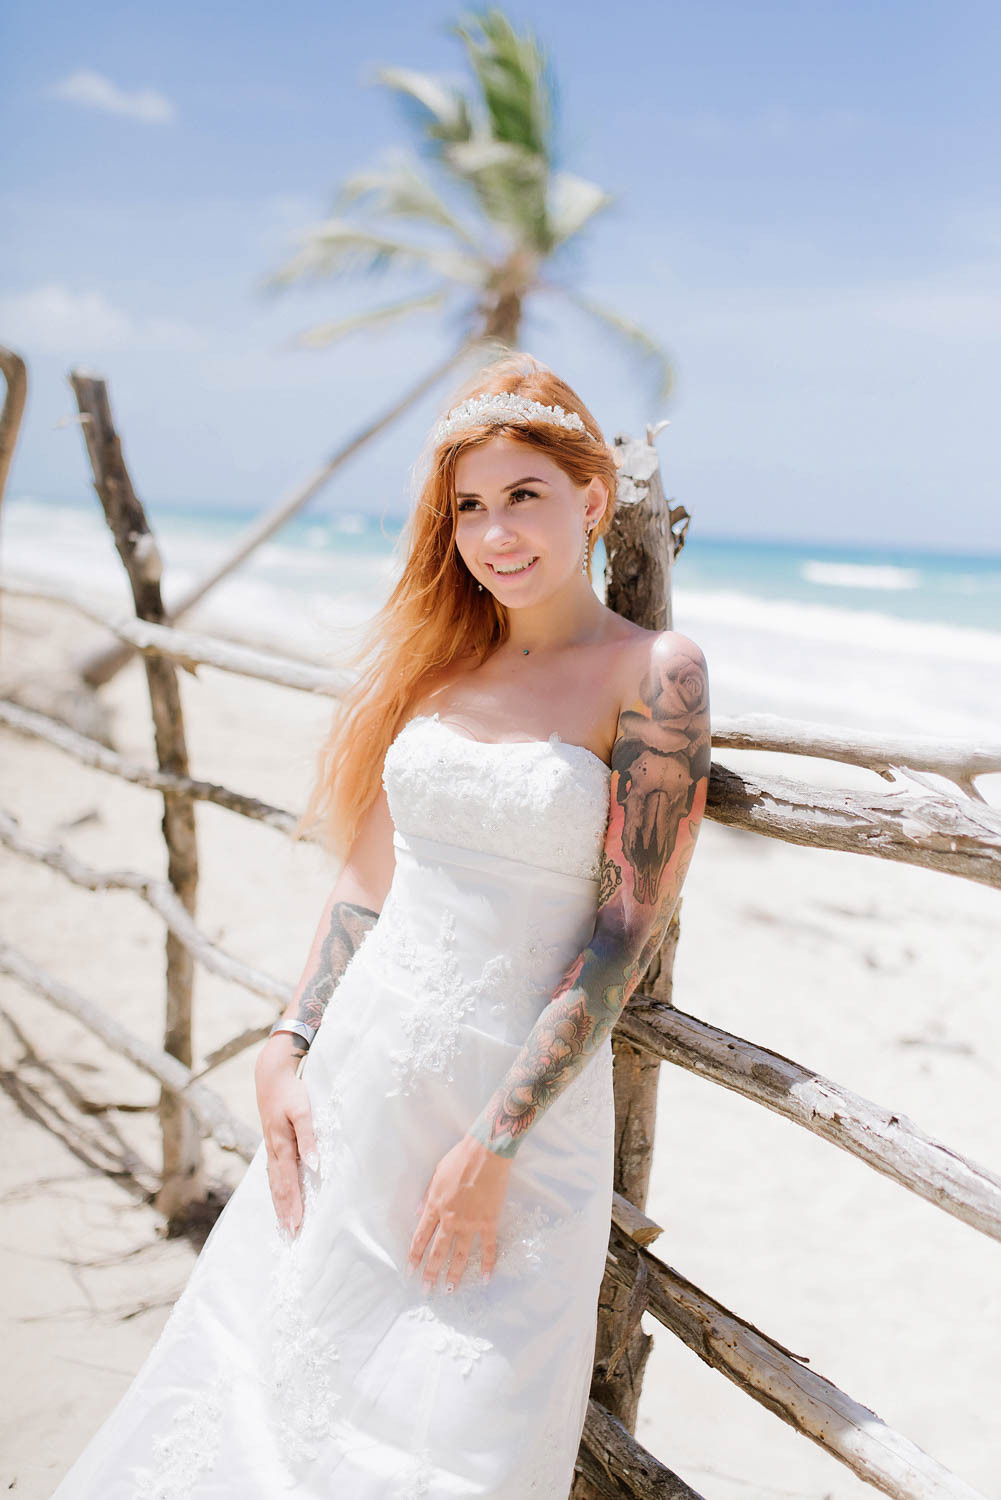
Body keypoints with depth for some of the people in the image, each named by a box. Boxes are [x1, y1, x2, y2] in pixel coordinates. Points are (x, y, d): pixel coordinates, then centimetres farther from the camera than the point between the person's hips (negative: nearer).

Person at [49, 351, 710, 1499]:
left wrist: (496, 1144, -16)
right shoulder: (439, 661, 6)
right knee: (267, 1366, 17)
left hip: (527, 1093, -4)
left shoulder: (653, 673, -10)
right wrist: (289, 1042, 2)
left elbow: (627, 931, -14)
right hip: (360, 1069, 5)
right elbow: (370, 876, 11)